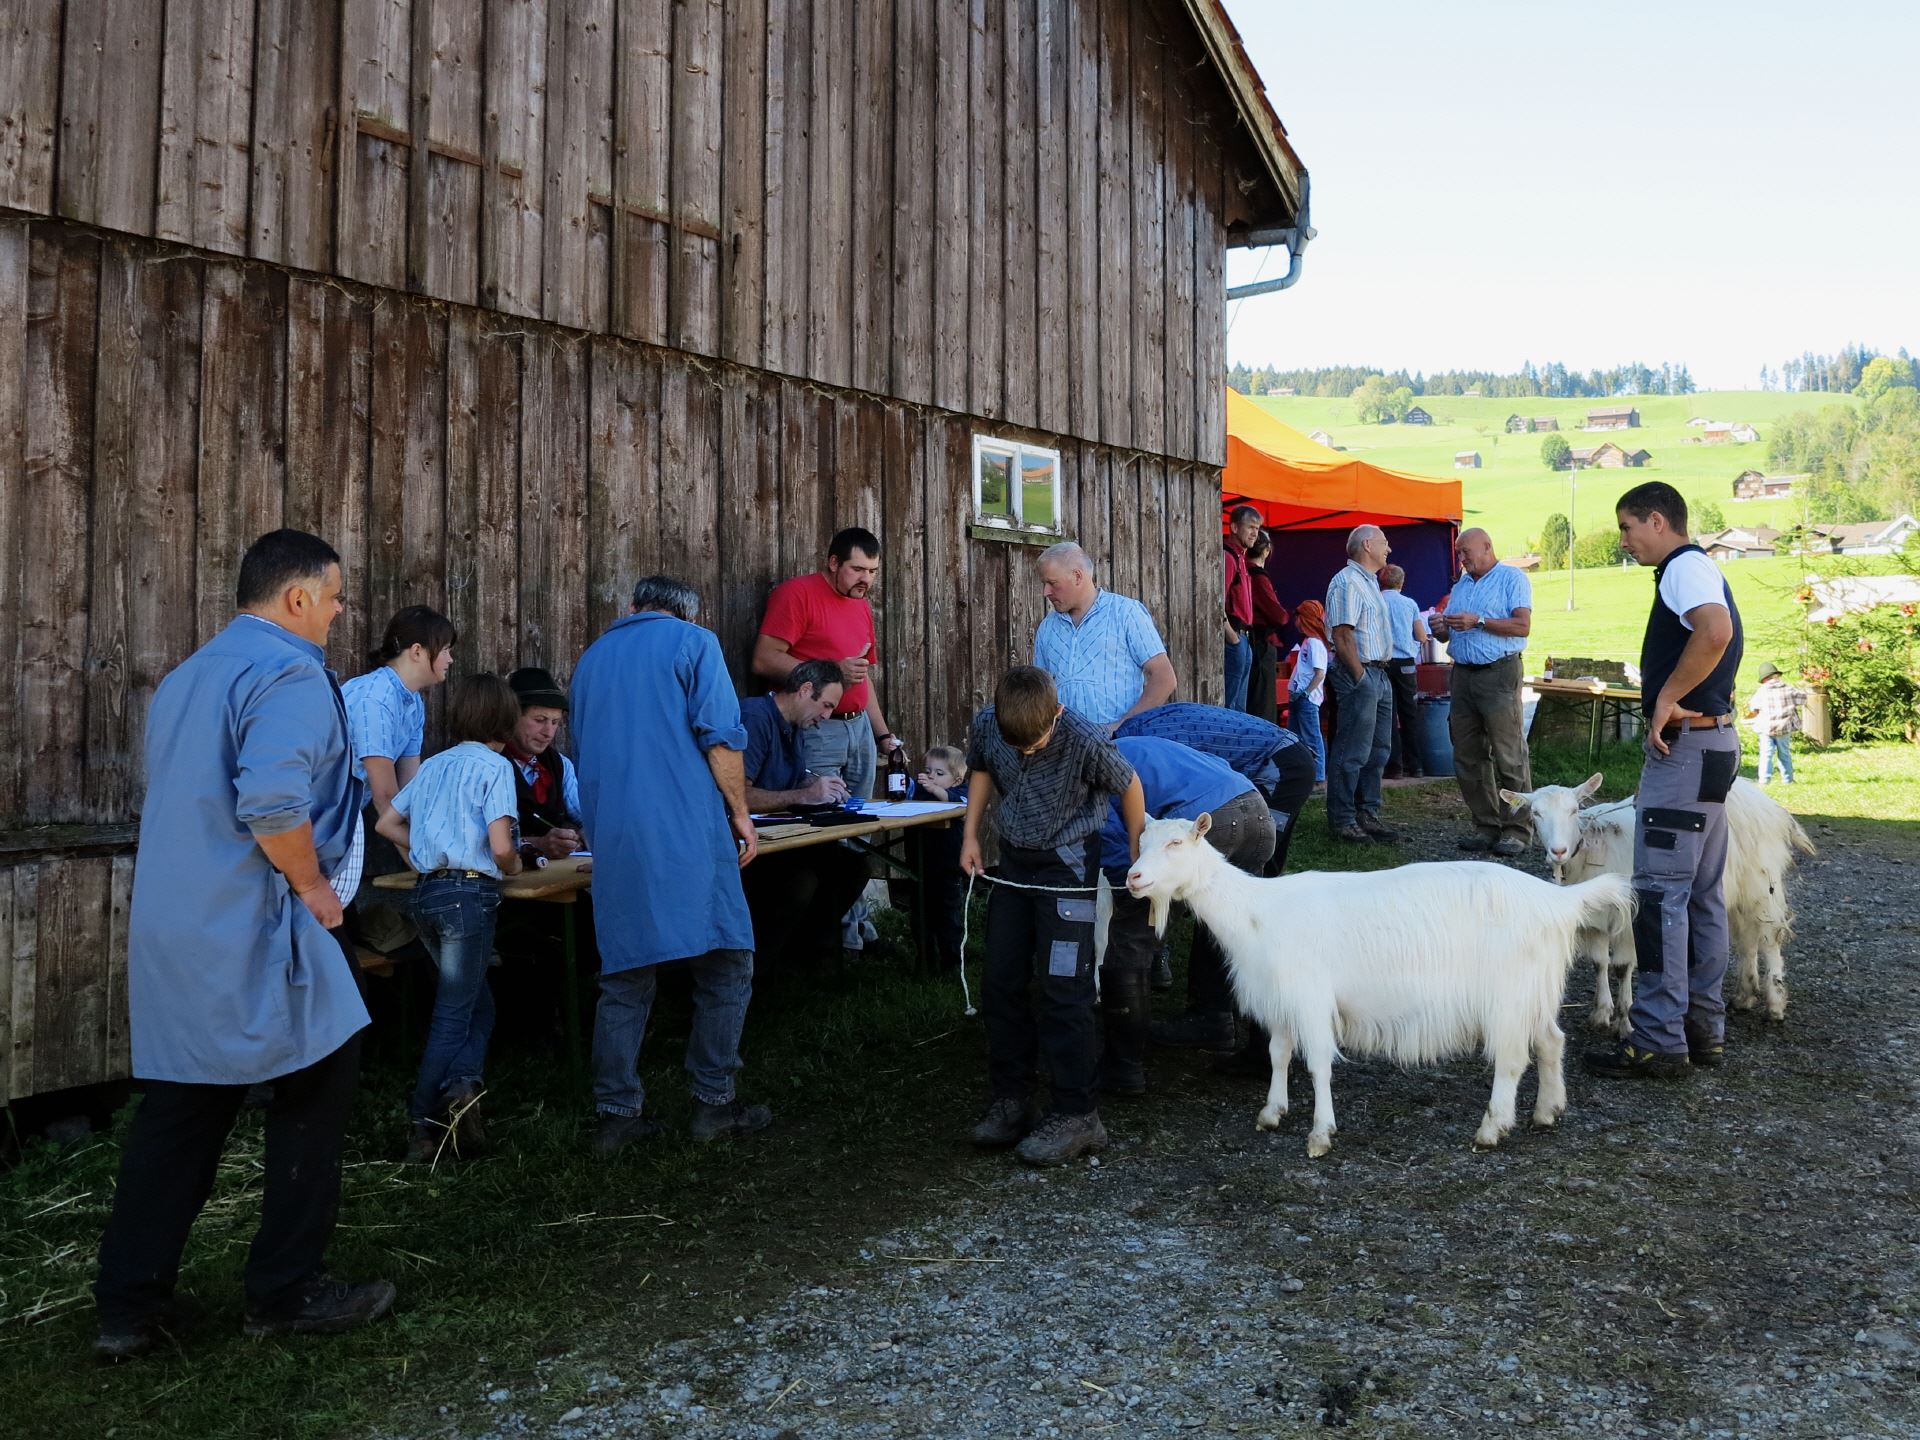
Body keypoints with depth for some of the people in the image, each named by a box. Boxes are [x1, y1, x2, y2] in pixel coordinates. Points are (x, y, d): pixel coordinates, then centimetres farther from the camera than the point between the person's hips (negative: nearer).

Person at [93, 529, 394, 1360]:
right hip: (252, 931, -9)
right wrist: (313, 886, -13)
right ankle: (286, 1293, 12)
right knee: (315, 1092, 4)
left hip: (169, 928, 9)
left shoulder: (186, 676, 18)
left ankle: (129, 1306, 19)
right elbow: (272, 802, -28)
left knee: (178, 1107, 15)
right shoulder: (290, 674, -13)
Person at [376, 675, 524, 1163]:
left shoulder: (434, 765, 14)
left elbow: (387, 823, 20)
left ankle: (459, 1086, -2)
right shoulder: (494, 767, -7)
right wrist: (514, 866, 5)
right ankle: (423, 1125, -1)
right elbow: (501, 847, -15)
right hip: (469, 893, -7)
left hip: (426, 892, 7)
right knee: (454, 1013, 1)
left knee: (478, 1003, 16)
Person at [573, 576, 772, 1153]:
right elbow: (720, 736, -9)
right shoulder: (692, 641, 3)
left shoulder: (592, 657, 21)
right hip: (686, 833, -5)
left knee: (625, 975, 11)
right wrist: (741, 815, -1)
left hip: (614, 842, 6)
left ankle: (617, 1114, 12)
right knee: (725, 965, 5)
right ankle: (714, 1102, 8)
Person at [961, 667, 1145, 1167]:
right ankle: (1011, 1099, 20)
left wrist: (1137, 855, 1)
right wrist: (971, 836, 7)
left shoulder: (1085, 741, -25)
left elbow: (1129, 785, -8)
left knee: (1064, 990, -7)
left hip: (1067, 864, -5)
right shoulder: (986, 725, -12)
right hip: (1013, 860, 6)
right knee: (1001, 983, 7)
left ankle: (1075, 1115, 3)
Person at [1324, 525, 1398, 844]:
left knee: (1378, 749, 13)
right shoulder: (1347, 582, -13)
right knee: (1352, 753, -7)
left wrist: (1379, 674, 16)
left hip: (1378, 674, 11)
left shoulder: (1369, 581, 19)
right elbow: (1342, 635, -19)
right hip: (1359, 674, -11)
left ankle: (1367, 815, 21)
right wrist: (1361, 678, -20)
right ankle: (1342, 821, -1)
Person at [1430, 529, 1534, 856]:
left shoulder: (1513, 578, 1)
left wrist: (1478, 622, -16)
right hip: (1463, 674, 7)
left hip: (1499, 672, -7)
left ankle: (1516, 830, -4)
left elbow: (1522, 625, -11)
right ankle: (1486, 826, 13)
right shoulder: (1460, 586, 20)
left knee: (1509, 756, -8)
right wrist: (1441, 629, -1)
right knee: (1467, 756, 6)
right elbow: (1449, 636, 22)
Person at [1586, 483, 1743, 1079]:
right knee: (1702, 893, 13)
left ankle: (1658, 1040, -4)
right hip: (1710, 742, 11)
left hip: (1686, 745, -11)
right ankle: (1705, 1027, 21)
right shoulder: (1699, 570, 20)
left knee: (1660, 892, -8)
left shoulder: (1684, 567, -12)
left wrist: (1665, 700, -23)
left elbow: (1716, 629, -32)